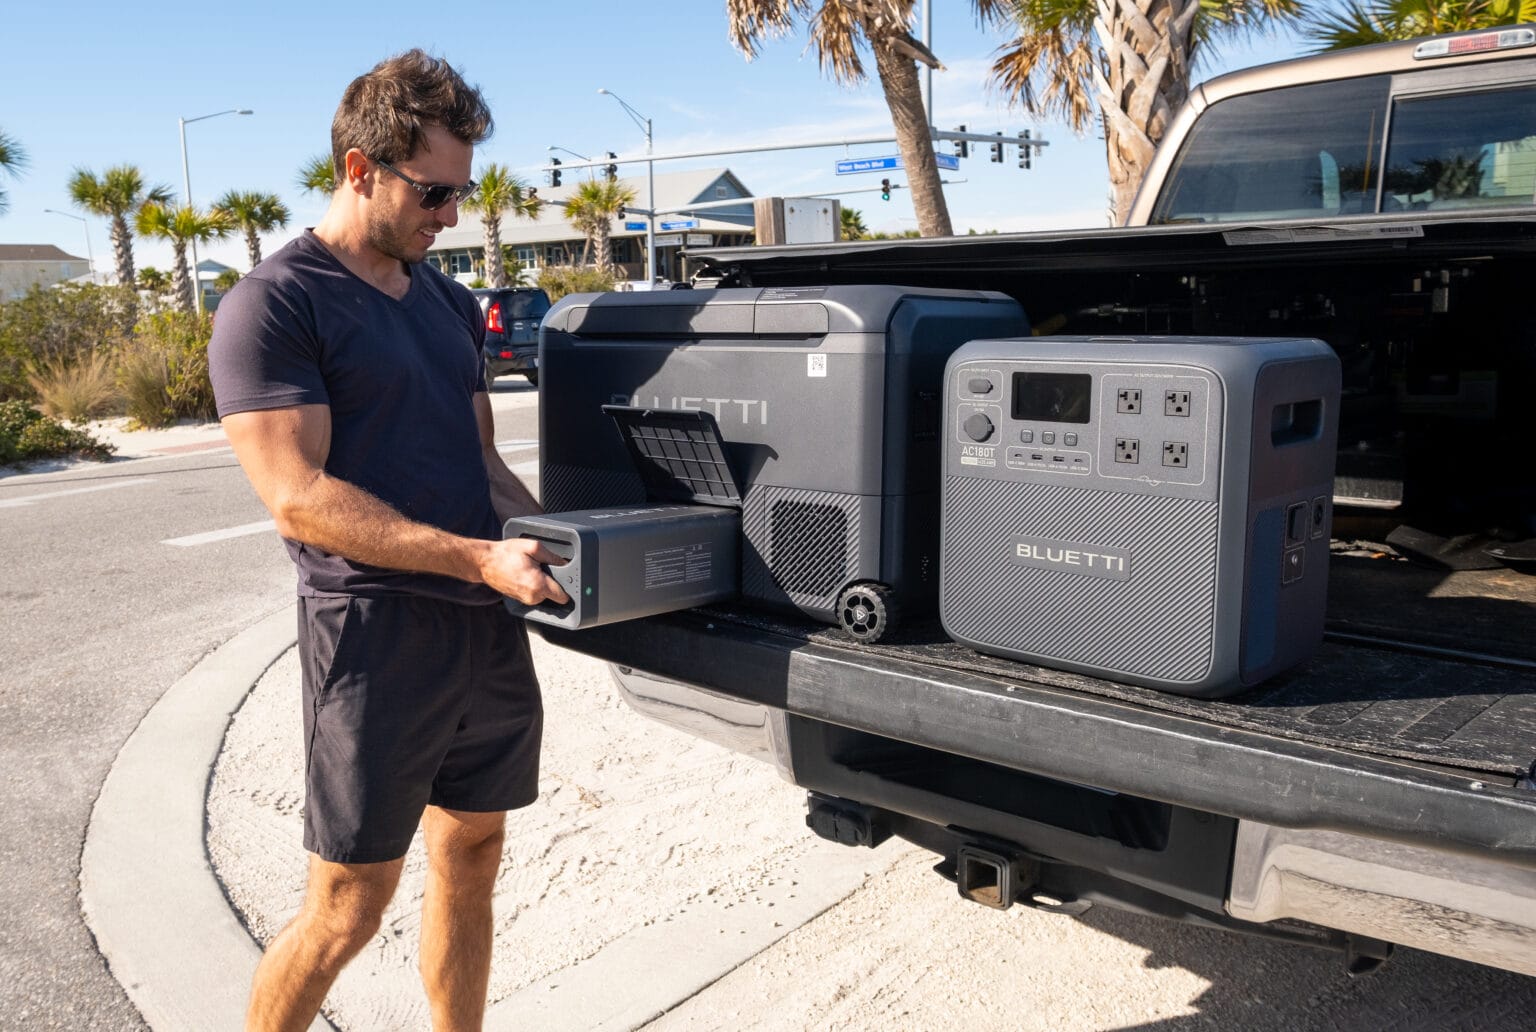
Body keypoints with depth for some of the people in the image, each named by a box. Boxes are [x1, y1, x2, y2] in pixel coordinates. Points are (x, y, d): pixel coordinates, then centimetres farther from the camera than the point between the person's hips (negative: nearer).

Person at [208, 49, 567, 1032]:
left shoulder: (452, 304, 16)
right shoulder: (274, 305, -8)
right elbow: (300, 499, -17)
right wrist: (478, 557, -24)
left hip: (491, 629, 7)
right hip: (377, 639, -7)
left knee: (469, 867, 17)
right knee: (347, 908, 3)